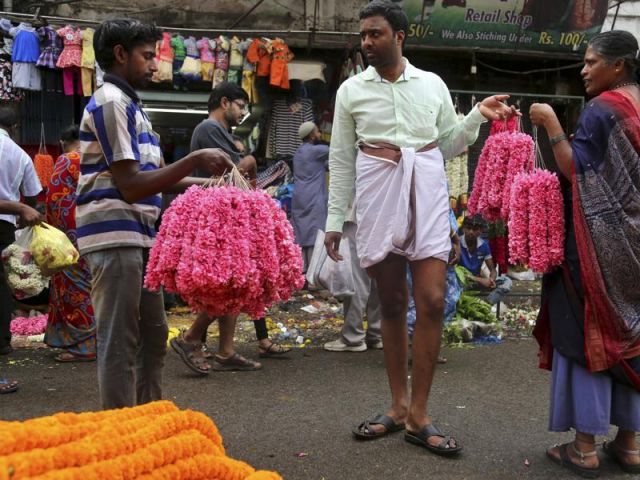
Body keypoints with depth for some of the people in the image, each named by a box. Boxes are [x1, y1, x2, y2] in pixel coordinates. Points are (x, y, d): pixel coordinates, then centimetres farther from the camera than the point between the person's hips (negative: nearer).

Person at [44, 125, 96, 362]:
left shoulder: (65, 161, -6)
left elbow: (54, 198, -9)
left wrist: (51, 227, 1)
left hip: (72, 232, -6)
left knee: (74, 287, -1)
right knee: (90, 287, 12)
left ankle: (81, 345, 0)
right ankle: (94, 341, 16)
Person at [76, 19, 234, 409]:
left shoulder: (130, 104, 19)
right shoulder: (111, 102, -11)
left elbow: (155, 177, 19)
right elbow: (131, 186, -18)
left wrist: (210, 183, 8)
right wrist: (194, 160, -17)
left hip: (139, 236, 10)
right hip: (115, 236, -10)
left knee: (153, 337, 15)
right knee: (120, 344, -4)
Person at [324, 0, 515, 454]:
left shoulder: (433, 84, 8)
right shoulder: (351, 90, 5)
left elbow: (449, 145, 14)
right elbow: (342, 160, 6)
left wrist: (478, 116, 0)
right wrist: (335, 219, 2)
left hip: (427, 193, 0)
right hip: (377, 195, 0)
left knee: (433, 300, -8)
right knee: (392, 302, 4)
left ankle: (418, 413, 1)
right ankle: (399, 404, 17)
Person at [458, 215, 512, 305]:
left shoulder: (484, 245, -3)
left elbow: (492, 269, 3)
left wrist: (491, 279, -23)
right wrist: (480, 280, -26)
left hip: (478, 280, 5)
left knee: (507, 282, -14)